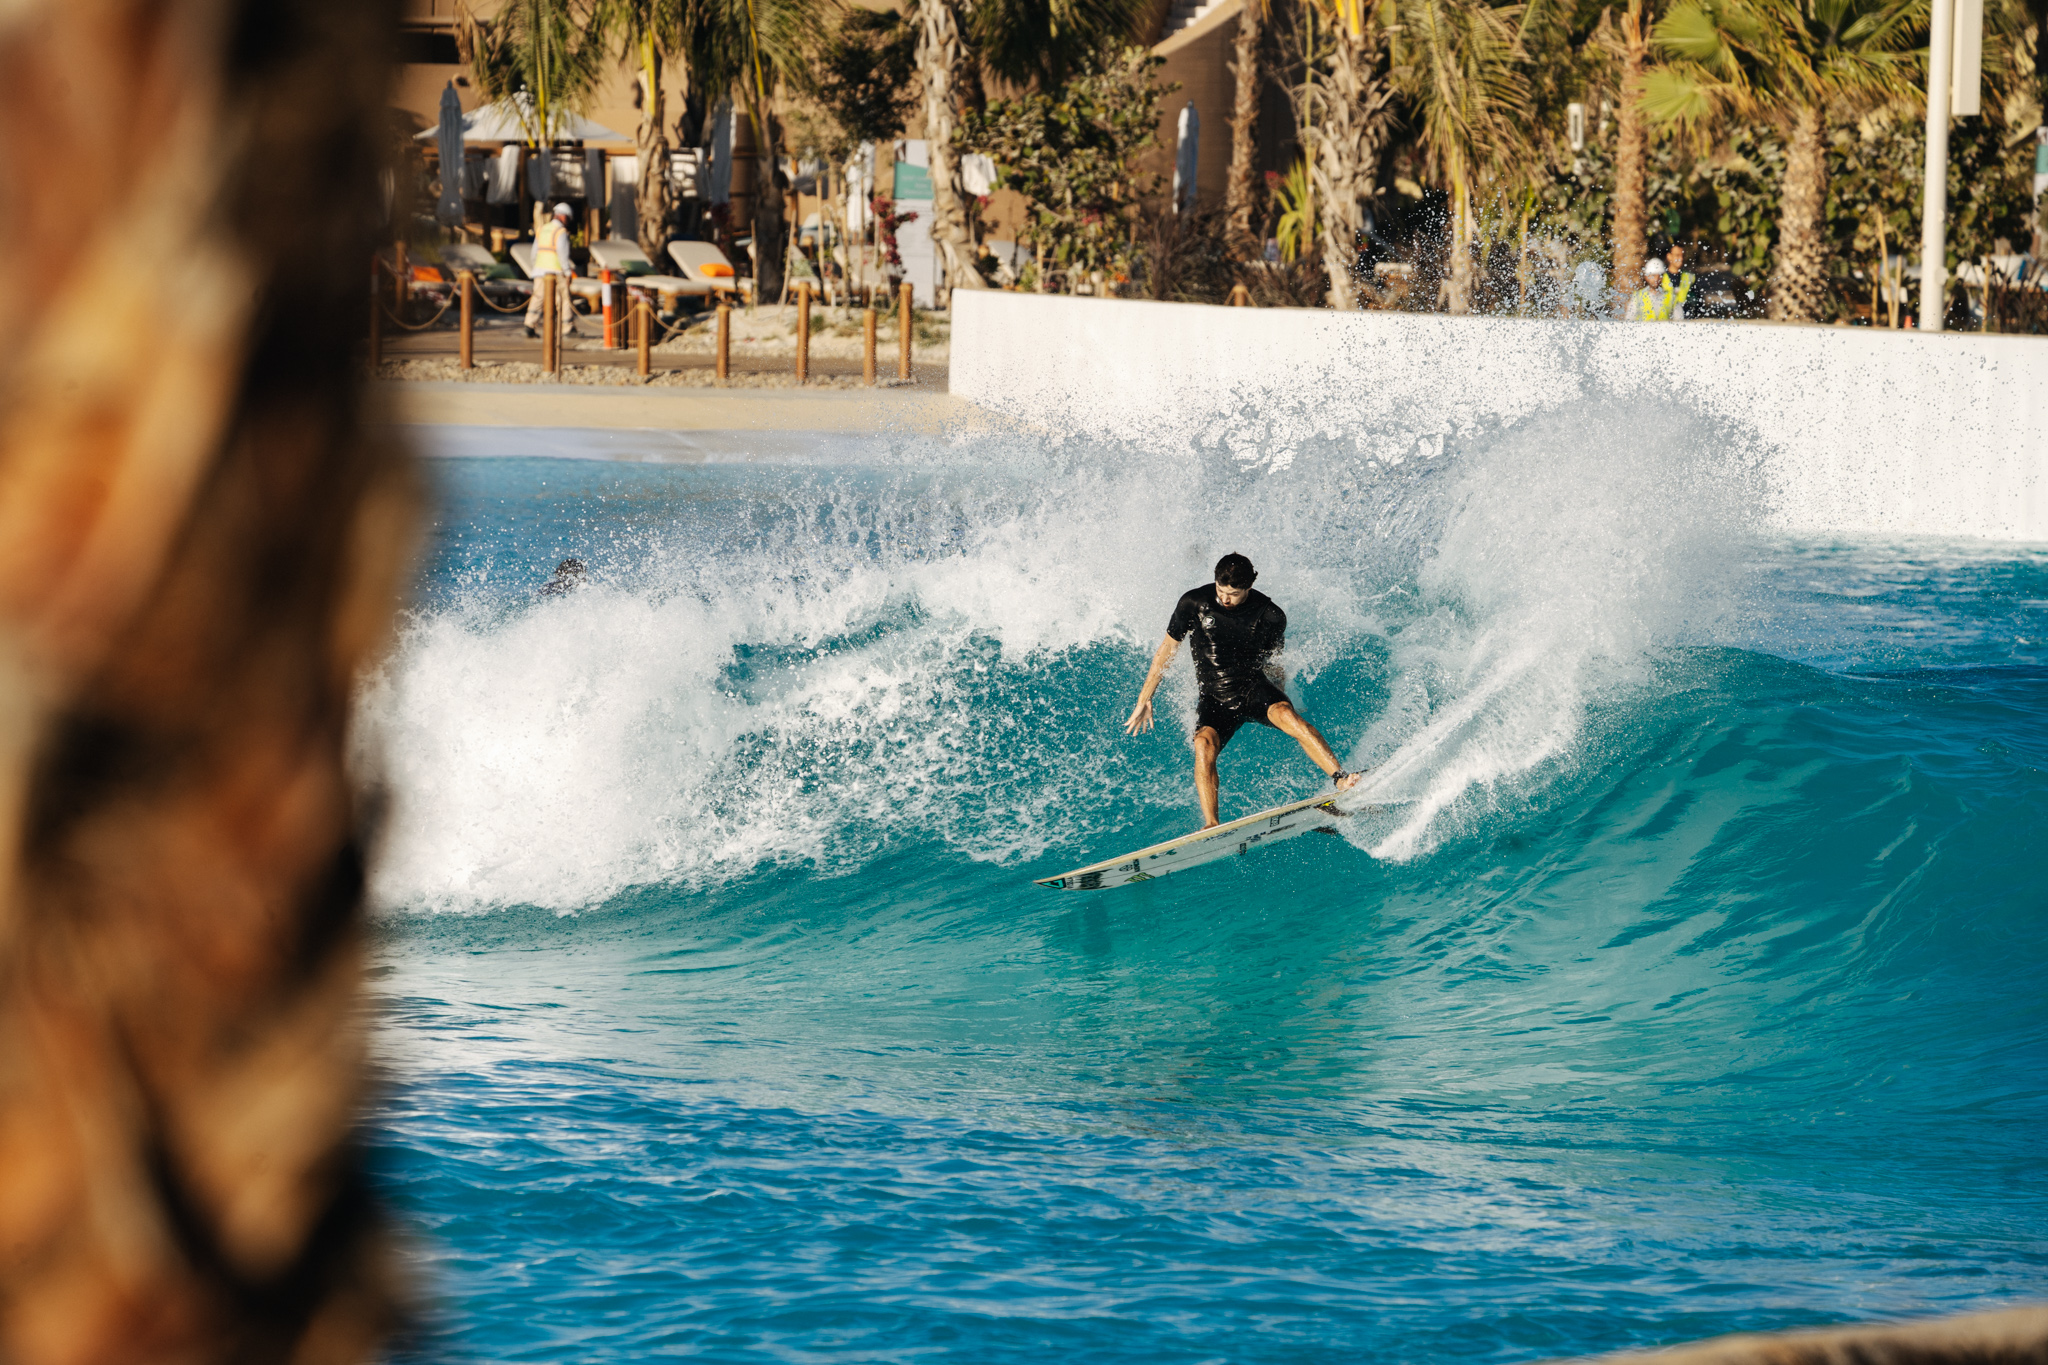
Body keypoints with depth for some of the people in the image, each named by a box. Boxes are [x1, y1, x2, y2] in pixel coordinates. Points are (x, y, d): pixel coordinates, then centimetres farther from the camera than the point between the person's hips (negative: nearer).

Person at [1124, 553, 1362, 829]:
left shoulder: (1271, 616, -6)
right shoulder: (1193, 604, -6)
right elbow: (1167, 650, 6)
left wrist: (1279, 704, 18)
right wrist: (1145, 699, 8)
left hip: (1255, 688, -1)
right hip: (1215, 697, 1)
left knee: (1286, 716, -33)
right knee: (1204, 744, -31)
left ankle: (1341, 778, -37)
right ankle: (1211, 825, -36)